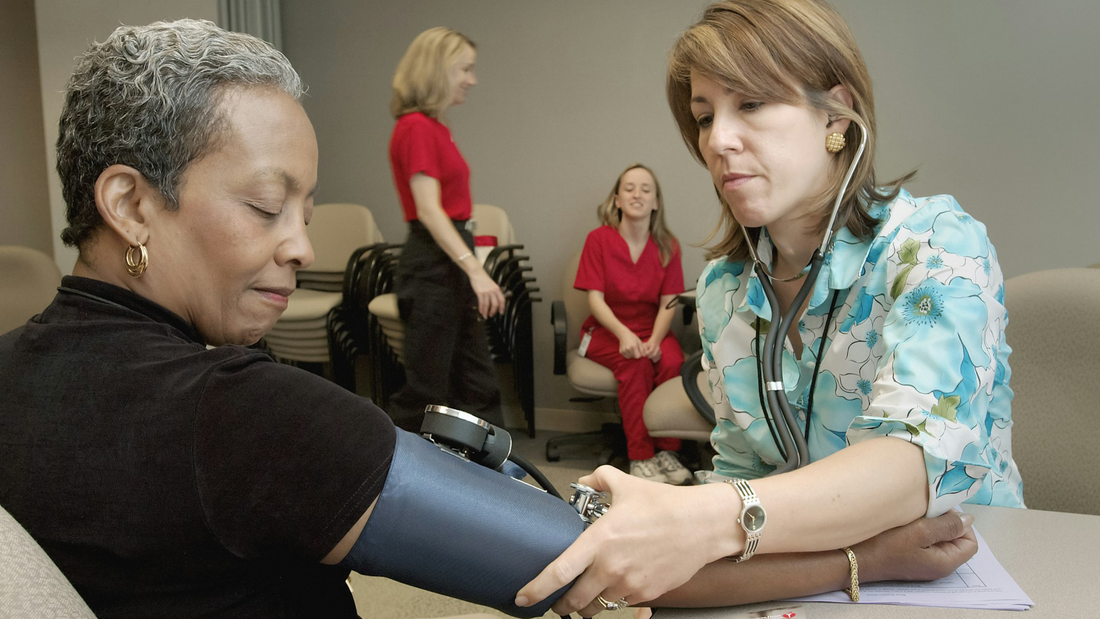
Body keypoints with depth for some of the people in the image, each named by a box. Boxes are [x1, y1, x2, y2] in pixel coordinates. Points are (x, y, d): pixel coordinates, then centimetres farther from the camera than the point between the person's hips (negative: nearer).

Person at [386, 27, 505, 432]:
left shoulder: (434, 127, 14)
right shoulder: (416, 127, -14)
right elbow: (428, 210, -22)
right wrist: (475, 269, -27)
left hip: (452, 264, 10)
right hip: (432, 266, -10)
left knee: (477, 385, 14)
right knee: (426, 390, -2)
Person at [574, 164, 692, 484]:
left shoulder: (667, 246, 4)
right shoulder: (598, 239, -3)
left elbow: (668, 303, -3)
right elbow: (595, 298, -9)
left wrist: (655, 340, -23)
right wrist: (623, 334, -27)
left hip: (652, 328, 2)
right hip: (606, 330, -2)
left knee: (673, 361, -31)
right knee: (635, 363, -33)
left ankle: (667, 451, -18)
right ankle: (641, 458, -27)